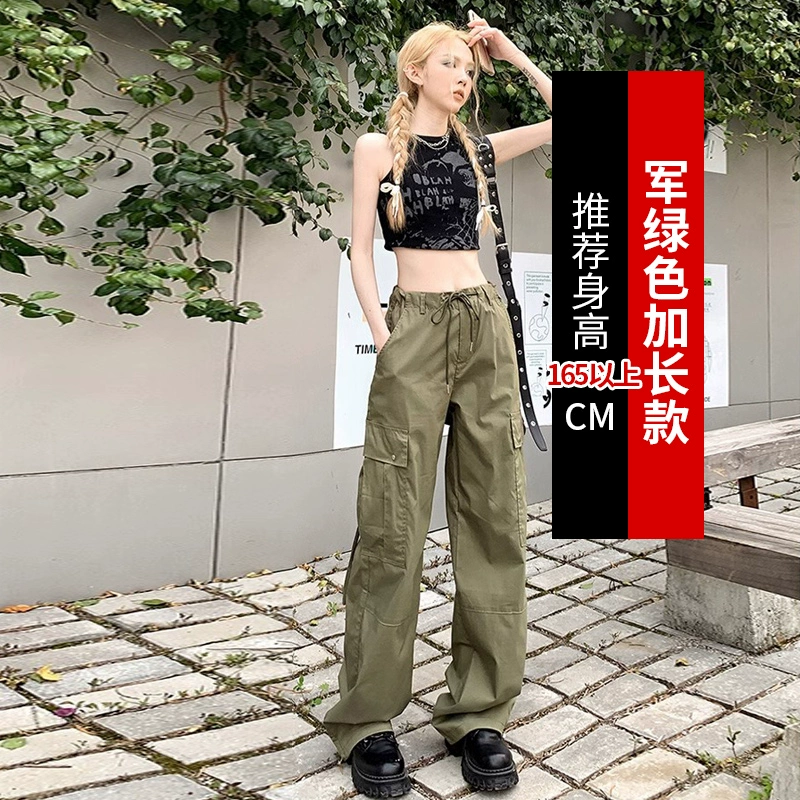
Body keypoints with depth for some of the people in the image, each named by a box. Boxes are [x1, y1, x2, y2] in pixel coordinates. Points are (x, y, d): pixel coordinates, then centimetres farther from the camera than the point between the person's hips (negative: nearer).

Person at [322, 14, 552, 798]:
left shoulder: (474, 147, 18)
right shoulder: (378, 146, 7)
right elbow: (360, 250, 1)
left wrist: (513, 53, 15)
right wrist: (382, 335, -10)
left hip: (486, 327, 5)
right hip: (416, 330, -4)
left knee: (493, 518, 0)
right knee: (393, 524, -7)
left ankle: (477, 712, 10)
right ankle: (368, 720, 4)